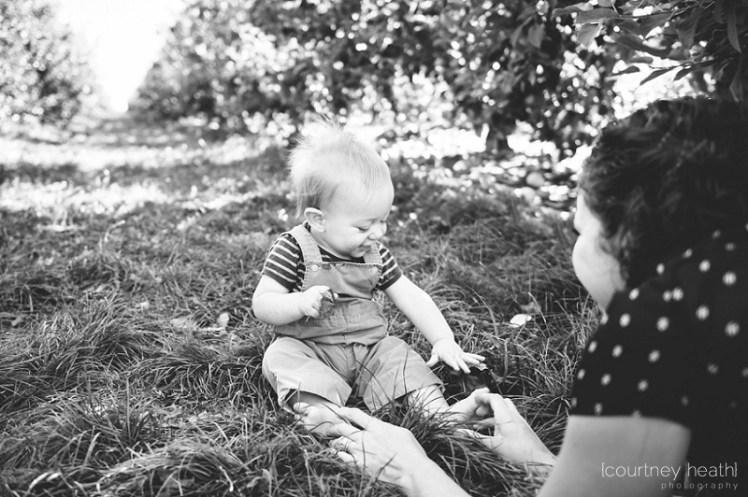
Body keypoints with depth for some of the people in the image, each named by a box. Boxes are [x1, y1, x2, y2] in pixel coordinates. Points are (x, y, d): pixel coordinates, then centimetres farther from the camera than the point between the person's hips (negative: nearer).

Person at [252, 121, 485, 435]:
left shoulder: (375, 253, 4)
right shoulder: (293, 250, -11)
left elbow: (410, 297, 6)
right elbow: (261, 305, -13)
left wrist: (444, 341, -4)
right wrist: (301, 303, -33)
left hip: (369, 347, 4)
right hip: (308, 349, -4)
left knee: (402, 358, -18)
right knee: (281, 358, -30)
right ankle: (325, 419, -50)